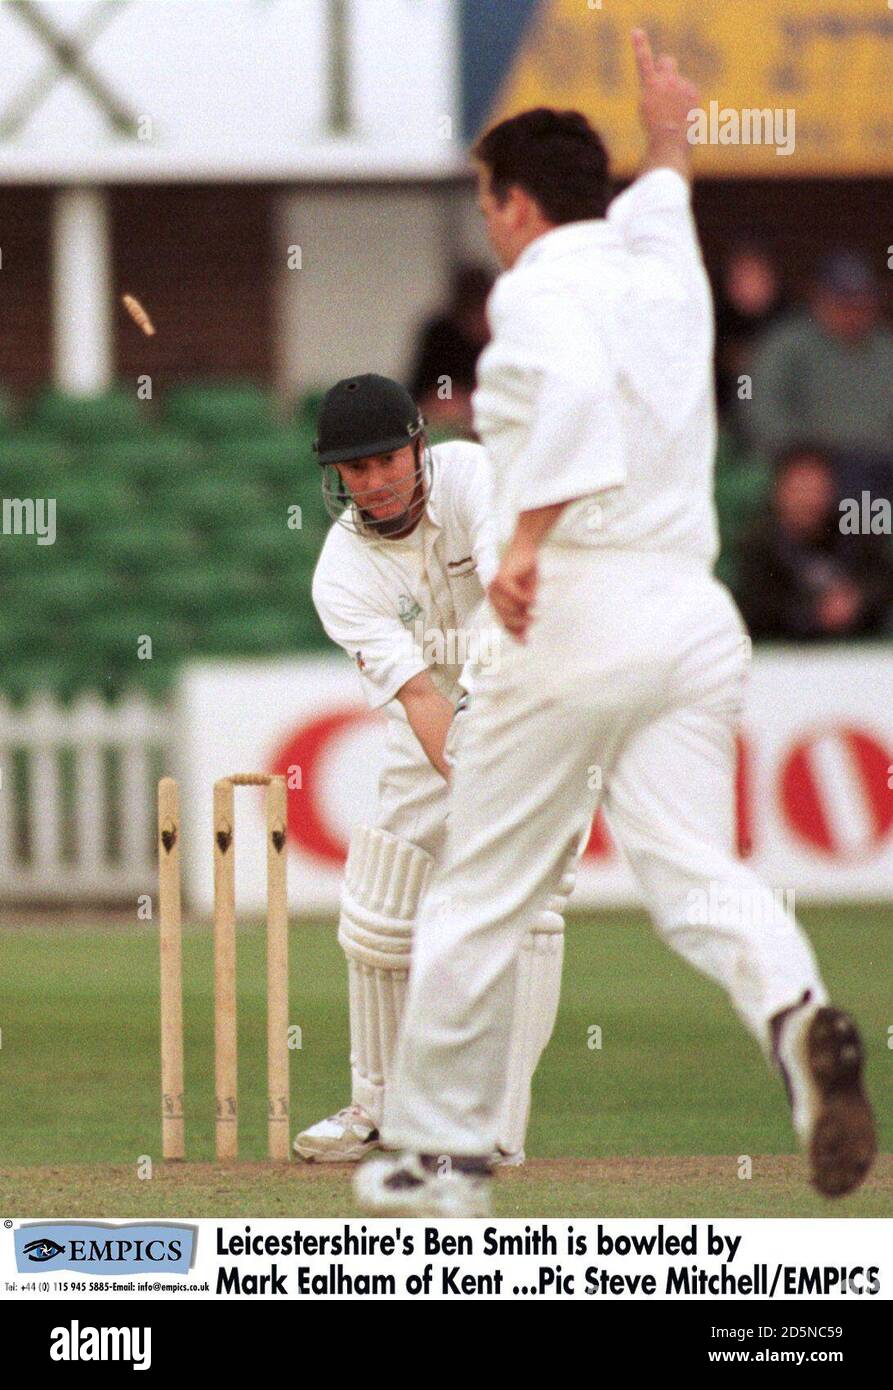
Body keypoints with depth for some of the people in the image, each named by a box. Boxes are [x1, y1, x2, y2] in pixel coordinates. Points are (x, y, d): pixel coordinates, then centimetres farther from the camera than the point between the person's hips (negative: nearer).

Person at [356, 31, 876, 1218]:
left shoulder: (540, 288, -4)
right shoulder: (665, 263, 18)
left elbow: (578, 385, -26)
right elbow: (659, 200, 43)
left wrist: (528, 538, -30)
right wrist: (670, 142, 63)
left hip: (572, 613, -6)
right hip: (697, 616, 6)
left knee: (481, 897, 6)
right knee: (696, 875, -5)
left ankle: (437, 1151, 14)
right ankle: (797, 1015, -36)